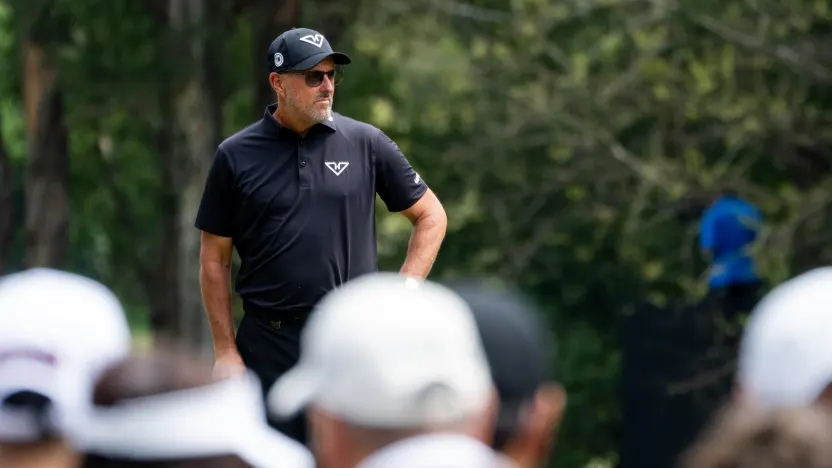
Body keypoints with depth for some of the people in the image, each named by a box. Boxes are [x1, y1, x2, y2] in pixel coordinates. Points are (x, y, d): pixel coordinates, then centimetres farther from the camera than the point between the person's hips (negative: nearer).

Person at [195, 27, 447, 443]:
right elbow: (214, 259, 6)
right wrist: (225, 350, 1)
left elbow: (431, 215, 12)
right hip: (267, 345, 0)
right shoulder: (236, 156, 3)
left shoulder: (366, 143, 4)